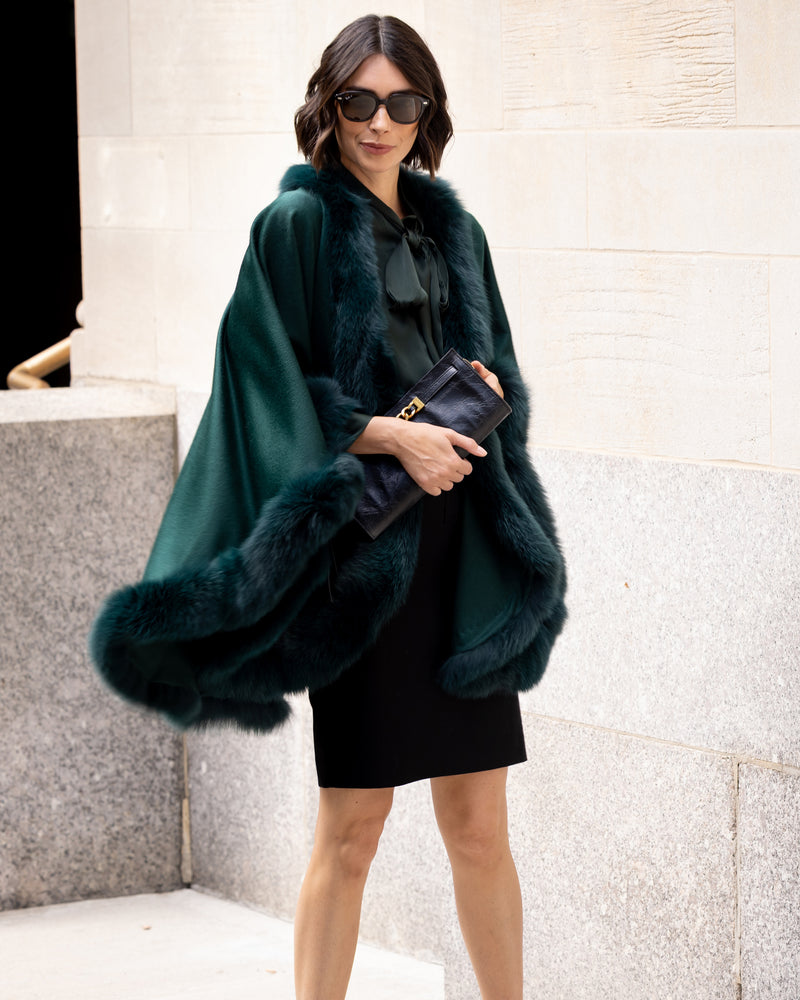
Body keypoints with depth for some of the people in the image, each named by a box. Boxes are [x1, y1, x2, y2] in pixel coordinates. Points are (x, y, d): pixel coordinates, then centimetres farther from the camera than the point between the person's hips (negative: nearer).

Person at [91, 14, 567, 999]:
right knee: (351, 832, -1)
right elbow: (269, 383, -8)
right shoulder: (298, 224, -3)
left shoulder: (452, 230, 13)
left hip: (464, 550, 5)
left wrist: (487, 394, -4)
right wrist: (390, 433, -17)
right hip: (362, 555, -5)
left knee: (479, 825, 8)